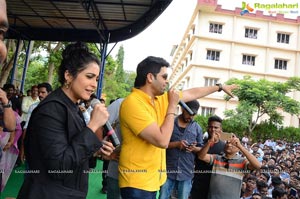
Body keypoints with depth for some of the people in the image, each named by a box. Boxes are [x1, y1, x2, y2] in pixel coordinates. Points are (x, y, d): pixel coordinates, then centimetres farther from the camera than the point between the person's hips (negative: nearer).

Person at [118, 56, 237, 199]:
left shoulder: (160, 97, 4)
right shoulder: (133, 103, -23)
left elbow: (192, 93, 18)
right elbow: (162, 141, -26)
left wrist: (220, 87, 26)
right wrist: (172, 106, -16)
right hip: (137, 181, -8)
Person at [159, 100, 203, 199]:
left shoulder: (197, 128, 7)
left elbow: (201, 148, 11)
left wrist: (194, 148, -11)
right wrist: (177, 144, -17)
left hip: (186, 172, 2)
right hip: (168, 170, -1)